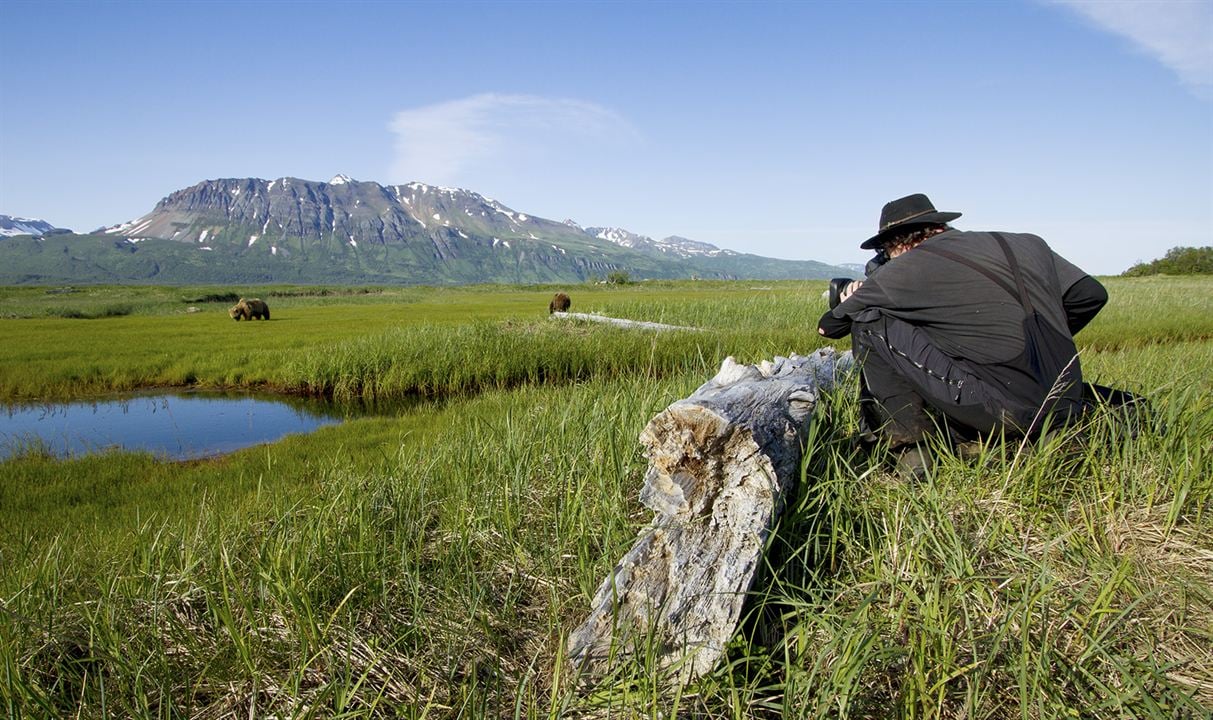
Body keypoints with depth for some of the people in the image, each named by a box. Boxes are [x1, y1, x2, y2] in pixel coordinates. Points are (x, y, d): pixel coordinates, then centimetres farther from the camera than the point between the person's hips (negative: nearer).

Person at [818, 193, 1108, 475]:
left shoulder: (906, 269, -3)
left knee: (869, 323, 0)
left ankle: (911, 448, 1)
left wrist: (851, 303, 28)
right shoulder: (1024, 244, 13)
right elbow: (1092, 295, 19)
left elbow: (828, 326, 5)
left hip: (1002, 411, -7)